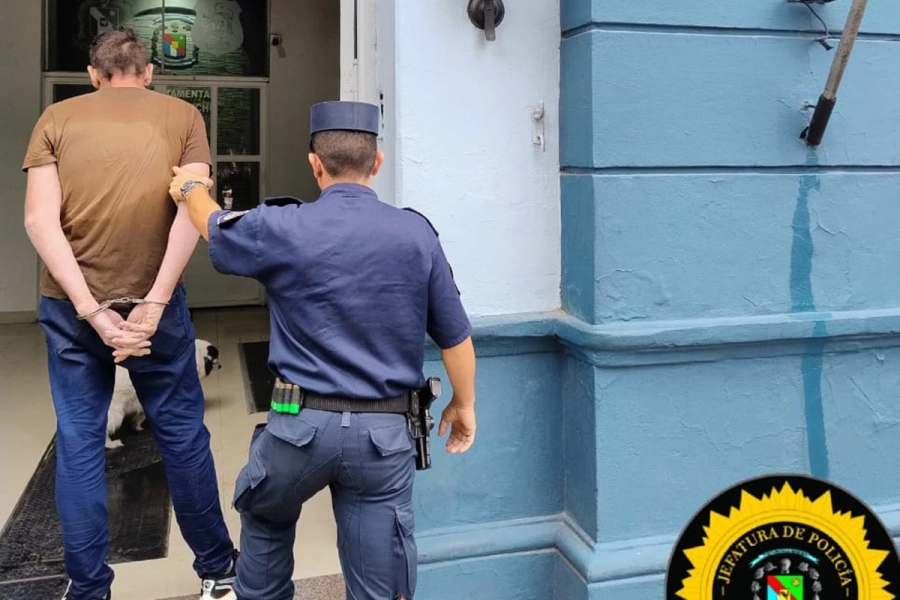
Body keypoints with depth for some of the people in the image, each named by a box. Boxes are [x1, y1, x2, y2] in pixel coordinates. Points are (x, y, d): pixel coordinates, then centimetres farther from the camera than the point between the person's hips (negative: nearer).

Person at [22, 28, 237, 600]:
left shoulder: (56, 118, 6)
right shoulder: (183, 115, 5)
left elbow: (40, 221, -6)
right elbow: (192, 211, -10)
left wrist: (91, 310, -12)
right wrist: (154, 303, -14)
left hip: (70, 305, 1)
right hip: (153, 300, -1)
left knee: (78, 445, 9)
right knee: (182, 435, 10)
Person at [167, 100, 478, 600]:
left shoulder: (284, 229, -6)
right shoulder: (416, 234, -2)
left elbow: (214, 228, 16)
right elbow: (454, 336, 4)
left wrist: (192, 189, 38)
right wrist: (464, 403, 21)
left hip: (302, 423, 0)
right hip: (384, 430, 1)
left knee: (265, 519, 32)